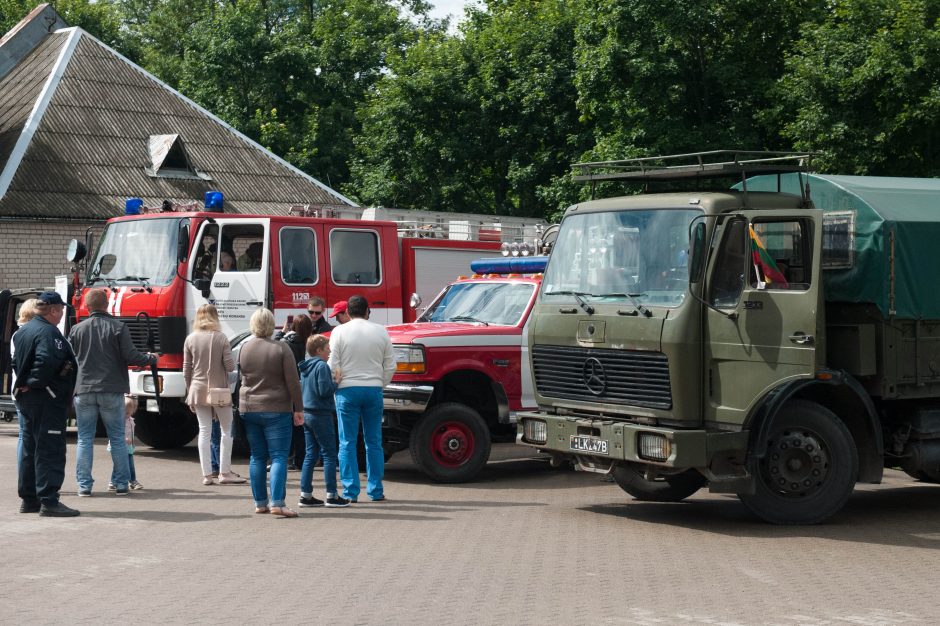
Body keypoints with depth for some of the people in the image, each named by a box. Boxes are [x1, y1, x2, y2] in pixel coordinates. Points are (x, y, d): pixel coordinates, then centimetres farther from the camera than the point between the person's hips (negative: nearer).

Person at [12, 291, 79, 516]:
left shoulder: (23, 331, 15)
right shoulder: (48, 333, -17)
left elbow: (17, 362, 18)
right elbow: (46, 362, -30)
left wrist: (24, 384, 11)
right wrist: (34, 384, -18)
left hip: (26, 400, 10)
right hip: (47, 400, -10)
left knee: (29, 449, 15)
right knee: (50, 450, -8)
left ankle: (28, 498, 20)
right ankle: (49, 501, -10)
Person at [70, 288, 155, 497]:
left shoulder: (77, 330, 3)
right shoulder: (118, 327, -4)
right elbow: (130, 356, -9)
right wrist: (151, 359, 8)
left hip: (84, 391, 1)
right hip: (112, 390, -1)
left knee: (84, 439, 6)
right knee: (117, 439, 7)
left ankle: (84, 485, 3)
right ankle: (121, 484, 7)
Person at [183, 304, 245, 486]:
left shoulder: (190, 339, 1)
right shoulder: (220, 338, -8)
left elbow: (186, 370, 4)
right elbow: (230, 366, -10)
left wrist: (190, 392, 14)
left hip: (198, 389, 3)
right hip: (219, 389, -3)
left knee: (204, 431, 7)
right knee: (227, 430, 8)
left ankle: (206, 474, 6)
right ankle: (225, 472, 6)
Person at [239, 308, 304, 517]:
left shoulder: (244, 349, 2)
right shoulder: (281, 348, -11)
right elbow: (293, 382, -11)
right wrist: (298, 409, -5)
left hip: (249, 409, 5)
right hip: (276, 410, -5)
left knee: (257, 457, 12)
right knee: (279, 456, -4)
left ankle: (260, 502, 14)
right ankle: (277, 503, -13)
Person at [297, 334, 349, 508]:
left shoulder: (305, 367, 13)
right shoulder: (322, 366, -14)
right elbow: (324, 391, -21)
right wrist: (336, 381, -6)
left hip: (307, 414, 9)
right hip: (321, 415, -9)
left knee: (311, 455, 11)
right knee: (329, 455, -3)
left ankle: (305, 495, 9)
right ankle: (332, 495, -2)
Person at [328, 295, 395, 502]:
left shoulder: (339, 331, -3)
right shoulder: (380, 331, 5)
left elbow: (333, 365, -5)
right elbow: (390, 366, 7)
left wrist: (335, 384, 10)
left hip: (347, 390, -2)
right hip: (374, 390, 2)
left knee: (347, 443, 3)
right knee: (374, 442, 9)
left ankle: (350, 491, 0)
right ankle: (376, 491, 10)